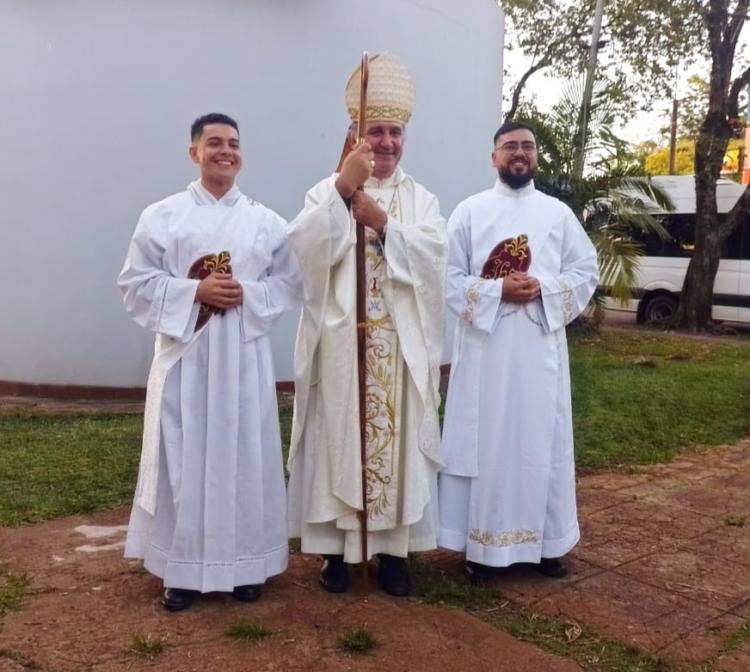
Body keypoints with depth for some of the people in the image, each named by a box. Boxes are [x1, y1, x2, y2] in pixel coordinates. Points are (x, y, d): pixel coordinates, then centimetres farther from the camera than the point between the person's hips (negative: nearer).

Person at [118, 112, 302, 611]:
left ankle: (246, 563, 21)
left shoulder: (266, 221, 6)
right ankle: (184, 568, 19)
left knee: (243, 455, 6)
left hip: (243, 354, 1)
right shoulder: (162, 215, 3)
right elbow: (136, 282, 0)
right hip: (184, 352, 0)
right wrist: (195, 292, -13)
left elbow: (292, 285, 5)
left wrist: (247, 295, -12)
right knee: (184, 457, 4)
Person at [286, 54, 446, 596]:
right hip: (341, 341, -1)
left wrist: (381, 221, -18)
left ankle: (393, 547, 20)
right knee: (339, 439, 4)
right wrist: (343, 190, -24)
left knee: (397, 440, 6)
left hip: (400, 347, 2)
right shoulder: (327, 191, 5)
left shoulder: (422, 199, 9)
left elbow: (433, 255, -9)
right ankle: (337, 546, 18)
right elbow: (305, 246, -14)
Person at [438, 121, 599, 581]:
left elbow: (587, 271, 6)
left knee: (542, 441, 7)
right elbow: (450, 277, -2)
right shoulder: (470, 211, 4)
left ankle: (544, 541, 21)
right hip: (485, 345, -2)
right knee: (485, 441, 2)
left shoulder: (559, 212, 10)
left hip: (540, 347, 2)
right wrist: (498, 290, -15)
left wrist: (543, 290, -11)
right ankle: (483, 543, 13)